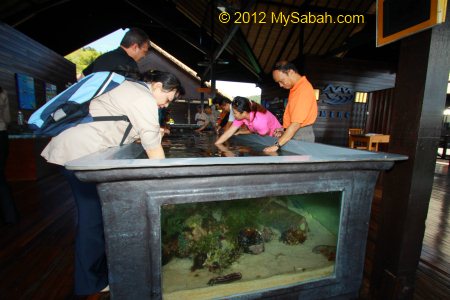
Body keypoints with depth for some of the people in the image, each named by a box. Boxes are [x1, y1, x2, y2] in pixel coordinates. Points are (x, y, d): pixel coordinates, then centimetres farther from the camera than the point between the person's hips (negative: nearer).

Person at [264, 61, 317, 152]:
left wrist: (277, 145, -27)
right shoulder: (295, 88, 10)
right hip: (293, 133, 9)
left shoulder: (303, 90, -20)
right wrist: (285, 133, 7)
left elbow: (296, 124, -26)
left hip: (301, 136, -9)